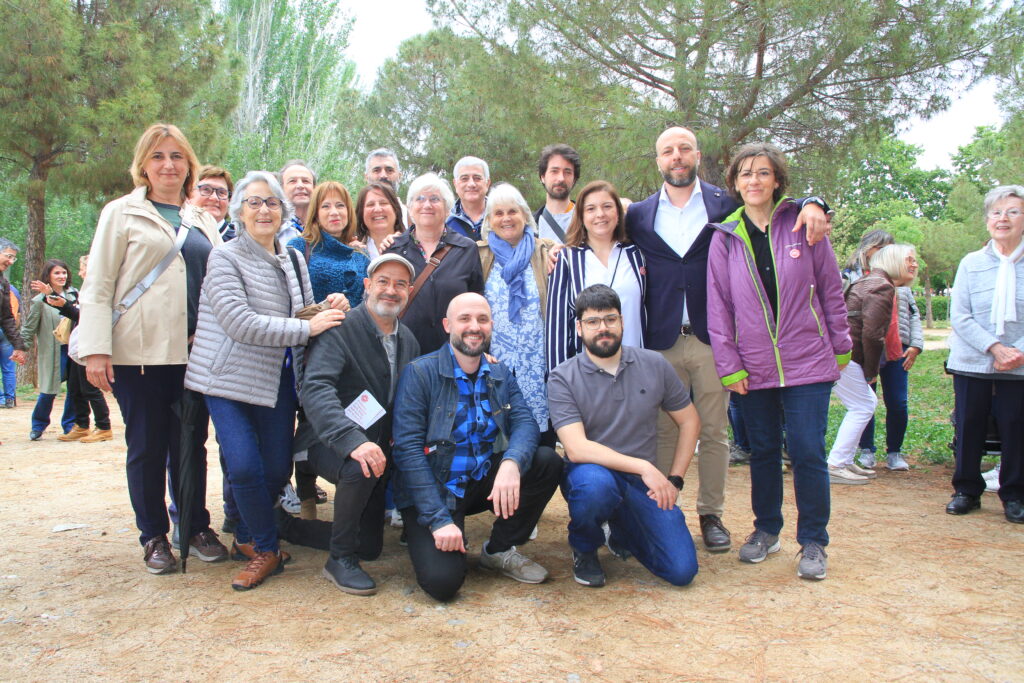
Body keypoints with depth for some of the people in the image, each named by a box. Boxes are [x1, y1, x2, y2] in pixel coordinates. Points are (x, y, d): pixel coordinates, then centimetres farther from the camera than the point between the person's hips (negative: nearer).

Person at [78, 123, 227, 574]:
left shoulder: (203, 222, 15)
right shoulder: (122, 213, 5)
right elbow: (97, 286, -1)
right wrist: (95, 349, -9)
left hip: (194, 351, 3)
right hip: (139, 351, -3)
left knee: (192, 443, 8)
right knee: (147, 446, 4)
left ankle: (197, 528, 21)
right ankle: (154, 537, 18)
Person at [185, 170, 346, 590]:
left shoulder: (293, 261, 14)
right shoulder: (225, 258, -6)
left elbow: (306, 315, 22)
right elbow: (241, 324, -18)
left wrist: (329, 308, -1)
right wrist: (307, 328, -19)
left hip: (278, 381, 5)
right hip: (232, 378, -5)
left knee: (277, 469, 4)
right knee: (244, 466, -15)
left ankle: (246, 538, 29)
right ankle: (266, 550, 6)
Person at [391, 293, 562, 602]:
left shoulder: (500, 374, 5)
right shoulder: (419, 373, -11)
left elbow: (525, 423, -8)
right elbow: (408, 448, -17)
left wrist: (511, 463, -33)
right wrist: (439, 519, -24)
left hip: (484, 483, 5)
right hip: (432, 490, -5)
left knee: (547, 461, -17)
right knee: (443, 580, -25)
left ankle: (499, 550, 3)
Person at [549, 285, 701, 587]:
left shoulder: (654, 365, 2)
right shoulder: (564, 378, -9)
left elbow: (690, 421, 12)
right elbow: (577, 448, -19)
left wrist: (675, 480, 4)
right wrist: (643, 466, -25)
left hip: (643, 483, 3)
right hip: (592, 473, -3)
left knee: (682, 570, -11)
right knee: (595, 483, -39)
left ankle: (621, 534, 23)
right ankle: (584, 549, -3)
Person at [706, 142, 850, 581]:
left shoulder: (803, 225, 0)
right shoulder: (724, 237, 3)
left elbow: (831, 288, 4)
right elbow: (718, 305, 2)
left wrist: (840, 346, 5)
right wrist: (729, 365, -3)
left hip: (807, 361, -1)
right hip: (754, 366, 2)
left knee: (807, 451, -3)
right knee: (763, 451, 11)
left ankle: (813, 543, 12)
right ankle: (766, 531, 27)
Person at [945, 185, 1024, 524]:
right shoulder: (971, 263, 3)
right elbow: (959, 316, -2)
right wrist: (995, 347, -14)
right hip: (972, 363, 1)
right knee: (969, 429, 6)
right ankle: (967, 491, 22)